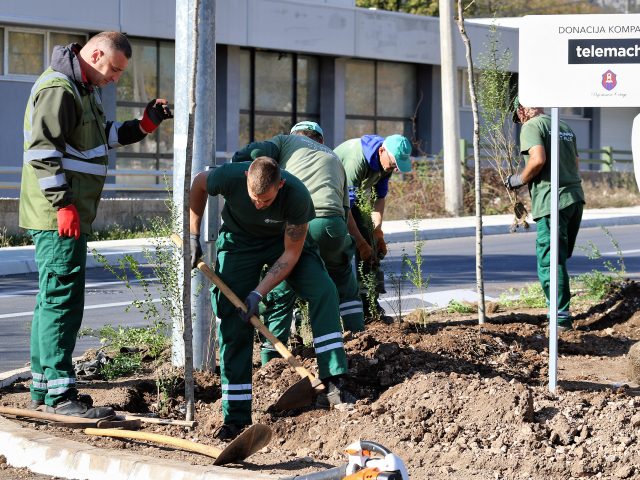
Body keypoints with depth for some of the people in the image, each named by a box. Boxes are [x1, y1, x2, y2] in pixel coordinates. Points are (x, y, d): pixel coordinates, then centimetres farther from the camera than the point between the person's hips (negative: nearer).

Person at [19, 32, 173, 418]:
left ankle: (43, 389, 21)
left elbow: (104, 137, 28)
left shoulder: (85, 89, 19)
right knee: (63, 300, -11)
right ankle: (60, 395, -10)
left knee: (53, 300, 14)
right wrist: (63, 205, -23)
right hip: (59, 217, -11)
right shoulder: (58, 89, -15)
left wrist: (144, 126, 15)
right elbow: (44, 151, -21)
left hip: (71, 215, 11)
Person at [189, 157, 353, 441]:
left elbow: (291, 254, -24)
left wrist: (258, 293, -29)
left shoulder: (297, 196, -35)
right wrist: (193, 236, -6)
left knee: (323, 292, -24)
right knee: (234, 322, -9)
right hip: (239, 240, 0)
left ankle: (333, 385, -25)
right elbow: (199, 184, -7)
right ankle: (235, 417, -5)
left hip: (284, 241, 0)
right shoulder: (230, 177, -33)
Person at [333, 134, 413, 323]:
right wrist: (360, 242, -30)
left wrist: (377, 231, -7)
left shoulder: (386, 161, -9)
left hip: (350, 195, 8)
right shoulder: (356, 159, -36)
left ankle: (370, 308, 2)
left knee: (371, 246, 0)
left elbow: (380, 197, 2)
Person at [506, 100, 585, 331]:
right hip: (576, 197, 8)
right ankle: (562, 310, 22)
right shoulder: (565, 127, 20)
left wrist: (519, 180, -5)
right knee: (561, 258, 18)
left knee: (549, 262, -4)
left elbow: (538, 159, -19)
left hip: (552, 201, -8)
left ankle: (561, 318, -7)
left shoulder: (531, 126, -4)